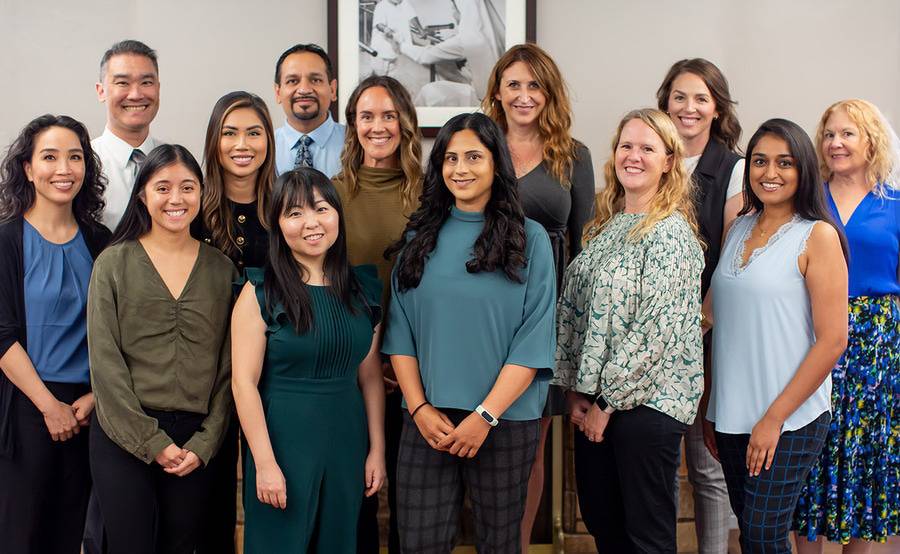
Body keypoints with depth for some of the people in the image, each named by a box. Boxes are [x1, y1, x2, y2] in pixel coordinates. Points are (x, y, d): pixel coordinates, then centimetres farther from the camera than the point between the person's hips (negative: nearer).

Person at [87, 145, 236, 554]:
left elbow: (227, 365, 5)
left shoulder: (221, 269, 6)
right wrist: (152, 442, -10)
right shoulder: (114, 263, 0)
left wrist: (205, 442, -5)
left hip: (195, 440, 2)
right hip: (124, 436, -2)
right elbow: (104, 361, -5)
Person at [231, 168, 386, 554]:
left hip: (347, 441, 4)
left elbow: (370, 376, 7)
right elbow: (244, 382, -11)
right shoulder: (261, 292, -8)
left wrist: (377, 449, 4)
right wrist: (265, 463, -14)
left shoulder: (362, 289, 4)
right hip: (283, 441, -4)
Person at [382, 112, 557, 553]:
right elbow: (401, 333, 5)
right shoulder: (419, 238, 8)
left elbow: (533, 339, -6)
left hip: (505, 422, -2)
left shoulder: (530, 239, 0)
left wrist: (485, 416, -13)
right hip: (426, 420, 2)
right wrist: (419, 408, -7)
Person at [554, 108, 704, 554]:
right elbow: (573, 309, 10)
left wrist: (608, 400, -14)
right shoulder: (605, 226, 11)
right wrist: (576, 390, 3)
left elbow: (656, 328, -18)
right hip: (595, 400, 7)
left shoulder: (671, 233, -12)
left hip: (647, 400, -7)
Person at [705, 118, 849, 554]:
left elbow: (832, 340, -12)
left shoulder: (818, 236, -8)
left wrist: (775, 417, -13)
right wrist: (710, 409, 11)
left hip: (790, 419, -5)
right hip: (732, 415, 6)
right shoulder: (738, 229, 10)